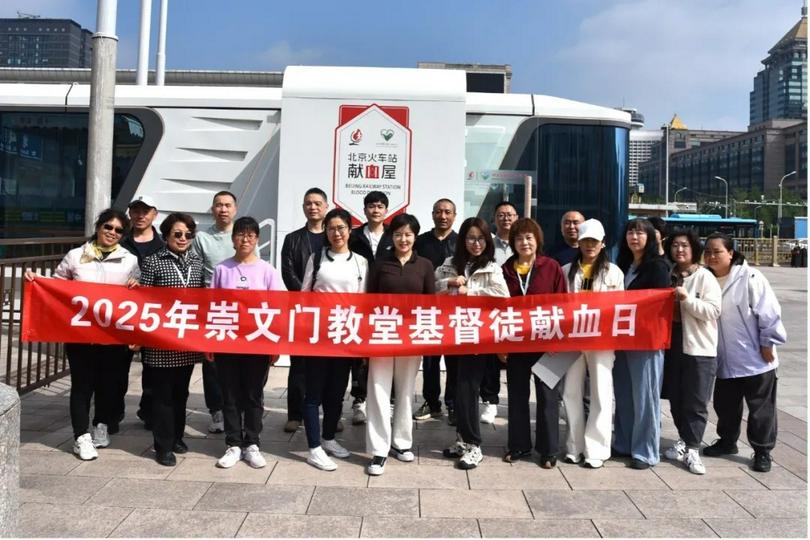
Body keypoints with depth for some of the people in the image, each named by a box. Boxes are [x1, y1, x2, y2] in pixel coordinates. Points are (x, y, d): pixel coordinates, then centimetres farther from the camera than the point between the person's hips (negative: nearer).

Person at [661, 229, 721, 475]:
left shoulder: (705, 277, -6)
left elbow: (714, 311, -14)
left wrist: (687, 299, -23)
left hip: (699, 347, -5)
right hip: (672, 344, 5)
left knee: (695, 402, -2)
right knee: (675, 398, 11)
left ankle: (692, 450, 5)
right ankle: (684, 441, 26)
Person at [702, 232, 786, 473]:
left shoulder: (750, 277, -15)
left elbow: (769, 312, -14)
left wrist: (768, 344, -13)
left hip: (756, 358, -5)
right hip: (725, 360, 5)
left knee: (761, 408, 7)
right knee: (725, 405, 17)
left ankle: (762, 451, 20)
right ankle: (727, 441, 35)